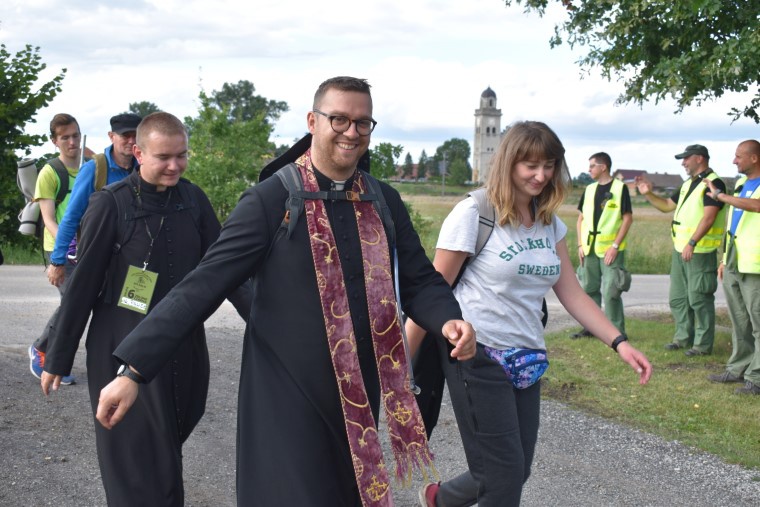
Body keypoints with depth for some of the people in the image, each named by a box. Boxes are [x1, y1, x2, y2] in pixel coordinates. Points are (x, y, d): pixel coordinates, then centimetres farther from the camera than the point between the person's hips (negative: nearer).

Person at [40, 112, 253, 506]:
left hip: (185, 347, 4)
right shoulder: (110, 204, -11)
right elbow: (83, 283, -7)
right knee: (140, 461, -2)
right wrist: (57, 359, -2)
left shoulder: (193, 200, 1)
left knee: (169, 443, 14)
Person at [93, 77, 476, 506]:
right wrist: (133, 368, -17)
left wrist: (449, 320, -15)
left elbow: (419, 279, 8)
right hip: (288, 396, -5)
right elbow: (203, 285, -13)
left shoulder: (385, 202, 4)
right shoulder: (270, 200, -10)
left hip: (361, 395, 5)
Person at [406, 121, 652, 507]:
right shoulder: (473, 215, -11)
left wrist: (619, 342, -3)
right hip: (478, 357, -7)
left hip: (526, 362, 7)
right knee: (504, 475, -7)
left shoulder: (550, 224, 9)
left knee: (516, 472, 11)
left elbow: (571, 293, 8)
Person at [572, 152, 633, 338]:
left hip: (611, 249, -6)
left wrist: (615, 245, -13)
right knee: (589, 288, 11)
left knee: (610, 292, -7)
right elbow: (581, 218, 15)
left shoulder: (620, 188, -6)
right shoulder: (589, 190, 10)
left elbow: (628, 218, -8)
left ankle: (617, 330, 1)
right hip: (589, 248, 6)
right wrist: (580, 244, 4)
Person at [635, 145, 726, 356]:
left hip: (700, 252, -9)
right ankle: (684, 337, 24)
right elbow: (667, 206, 25)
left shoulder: (713, 183, -12)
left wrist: (692, 243, -28)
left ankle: (703, 344, 1)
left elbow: (709, 217, -22)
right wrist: (648, 194, 10)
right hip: (680, 250, 9)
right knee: (678, 297, 14)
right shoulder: (688, 185, 18)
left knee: (699, 298, -5)